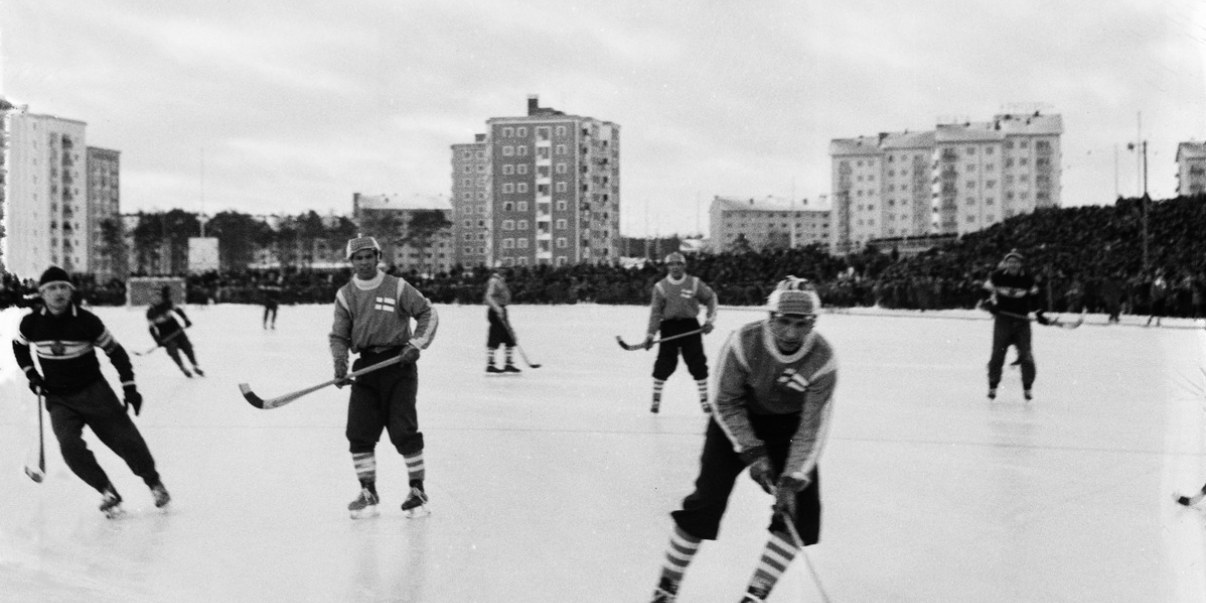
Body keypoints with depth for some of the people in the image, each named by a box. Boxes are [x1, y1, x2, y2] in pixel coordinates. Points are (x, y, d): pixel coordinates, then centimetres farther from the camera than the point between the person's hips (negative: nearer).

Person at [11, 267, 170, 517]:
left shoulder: (87, 321, -15)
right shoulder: (31, 323, -9)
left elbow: (115, 351, -5)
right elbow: (19, 346, 15)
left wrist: (129, 387, -9)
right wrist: (31, 374, 2)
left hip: (94, 391, -1)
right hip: (58, 399, 2)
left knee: (125, 440, -4)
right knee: (70, 446, -21)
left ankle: (154, 482, 21)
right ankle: (107, 492, -2)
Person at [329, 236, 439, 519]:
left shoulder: (397, 287, -3)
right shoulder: (345, 295, 7)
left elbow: (428, 314, 0)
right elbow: (339, 336, 6)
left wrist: (416, 344, -11)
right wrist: (340, 362, -11)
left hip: (399, 362, -3)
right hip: (366, 367, 3)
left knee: (404, 431, -6)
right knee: (359, 432, -2)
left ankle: (418, 491, 7)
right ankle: (368, 493, 10)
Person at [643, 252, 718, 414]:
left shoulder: (694, 283, -1)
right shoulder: (660, 286, -1)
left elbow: (710, 298, 9)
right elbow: (655, 311, -3)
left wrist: (710, 319, 1)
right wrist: (650, 334, -9)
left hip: (690, 326, 1)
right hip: (669, 326, 0)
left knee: (698, 363, 0)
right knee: (664, 364, -5)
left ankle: (704, 399, 10)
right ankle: (656, 398, 8)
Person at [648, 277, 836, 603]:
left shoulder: (823, 359, -26)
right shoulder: (744, 342, -31)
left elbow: (813, 427, -21)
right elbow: (727, 403, -18)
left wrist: (793, 479, -28)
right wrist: (752, 453, -23)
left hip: (789, 425, 2)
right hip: (736, 420, -2)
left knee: (801, 509, -9)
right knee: (707, 500, -11)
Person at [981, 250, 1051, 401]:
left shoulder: (1028, 278, -1)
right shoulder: (997, 276, -5)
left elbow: (1034, 297, 10)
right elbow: (987, 290, 6)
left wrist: (1039, 314, 6)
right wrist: (989, 303, -11)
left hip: (1022, 319, 1)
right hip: (1002, 318, -1)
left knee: (1026, 354, -3)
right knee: (998, 353, -3)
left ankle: (1027, 388, 8)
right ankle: (992, 386, 8)